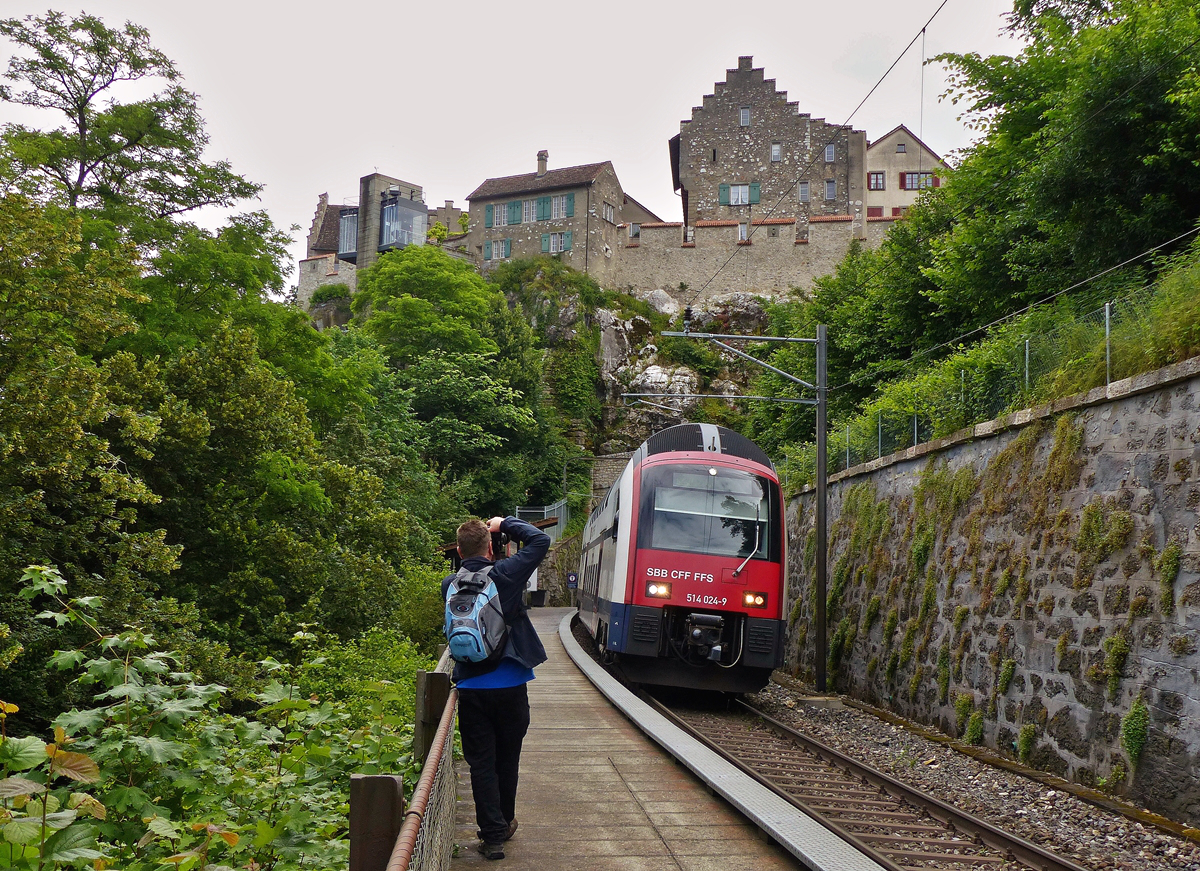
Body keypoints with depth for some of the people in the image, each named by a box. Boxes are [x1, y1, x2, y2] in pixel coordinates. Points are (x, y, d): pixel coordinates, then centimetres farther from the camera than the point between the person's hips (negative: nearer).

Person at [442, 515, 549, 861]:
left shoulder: (450, 586, -1)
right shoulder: (504, 574, -11)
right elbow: (540, 540, -3)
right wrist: (505, 524, 7)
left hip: (471, 689, 1)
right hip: (510, 686, -1)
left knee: (481, 763, 7)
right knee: (507, 760, 16)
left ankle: (492, 834, 6)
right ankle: (505, 823, 32)